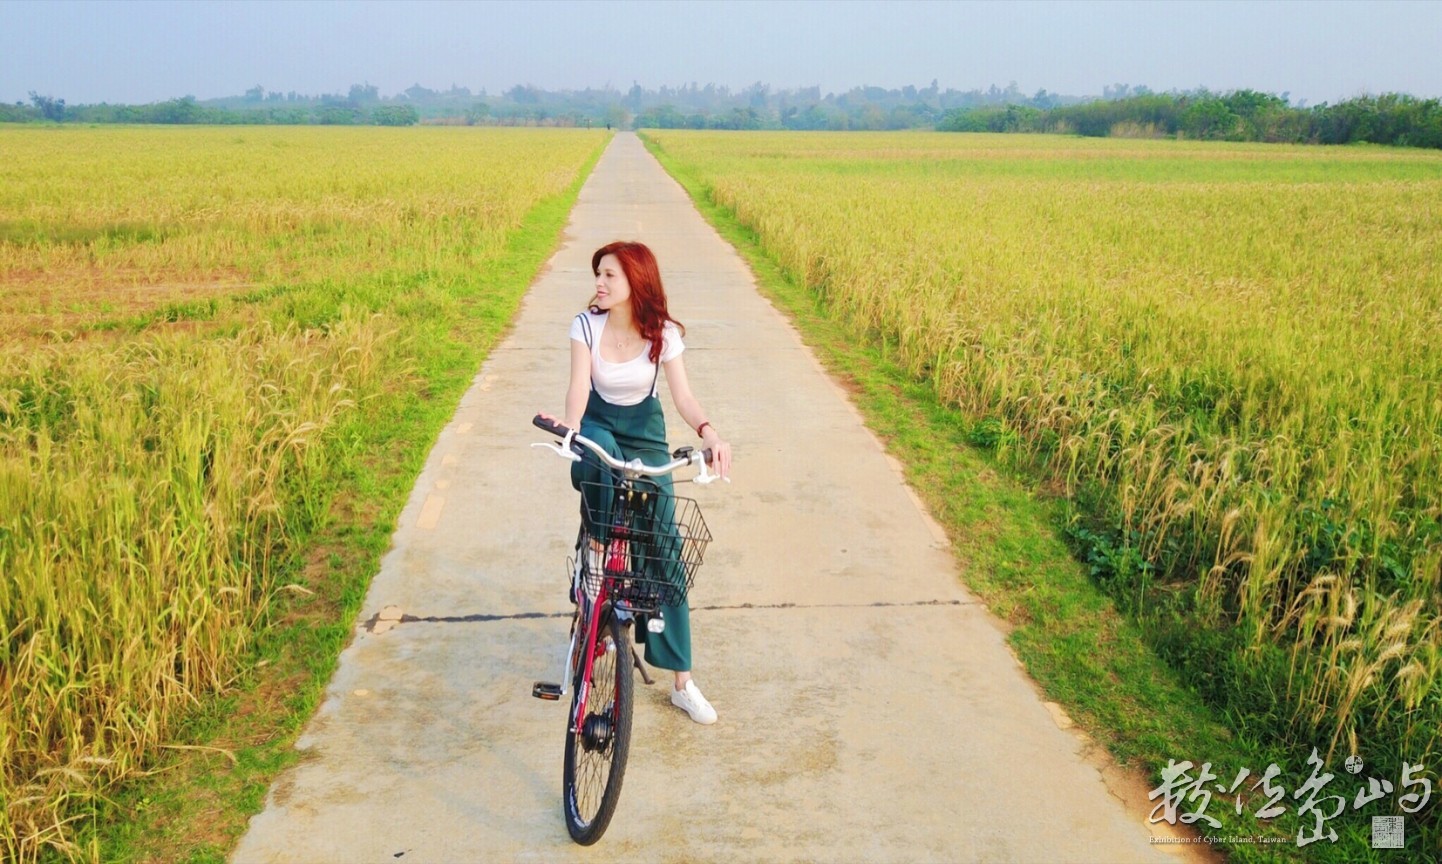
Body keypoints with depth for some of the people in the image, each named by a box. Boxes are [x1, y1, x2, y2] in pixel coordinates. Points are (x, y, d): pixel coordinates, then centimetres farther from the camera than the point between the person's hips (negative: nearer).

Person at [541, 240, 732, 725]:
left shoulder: (664, 334, -14)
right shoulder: (586, 325, -14)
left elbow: (682, 395, -22)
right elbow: (579, 384, -24)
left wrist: (707, 431, -42)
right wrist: (570, 426, -46)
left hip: (645, 433, 0)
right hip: (598, 425, 1)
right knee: (598, 450, -42)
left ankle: (682, 683, -1)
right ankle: (598, 543, -17)